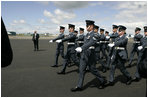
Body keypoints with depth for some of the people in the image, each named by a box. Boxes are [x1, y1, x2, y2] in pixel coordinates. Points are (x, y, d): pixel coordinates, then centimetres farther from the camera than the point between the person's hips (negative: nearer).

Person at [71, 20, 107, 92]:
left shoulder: (94, 34, -14)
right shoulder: (87, 34, 13)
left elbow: (90, 43, -30)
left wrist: (81, 48, -39)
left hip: (90, 54, -8)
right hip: (84, 54, 8)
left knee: (93, 69, 3)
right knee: (81, 69, 5)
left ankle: (102, 81, 25)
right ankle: (79, 86, 10)